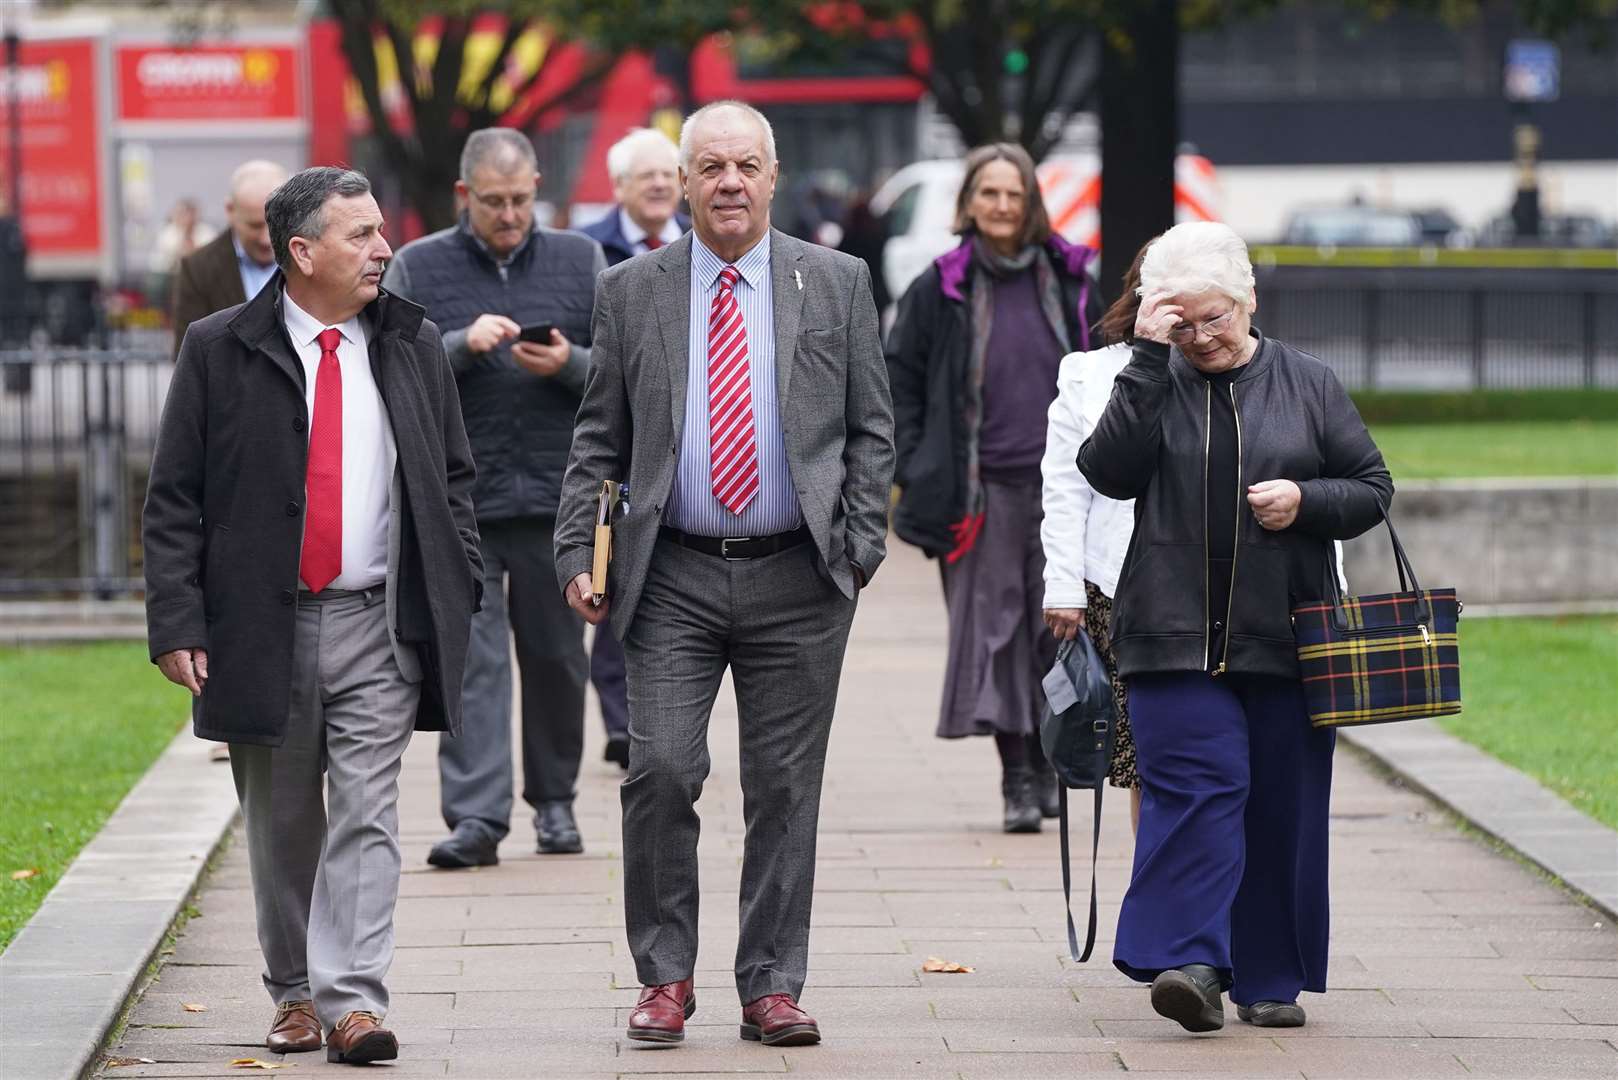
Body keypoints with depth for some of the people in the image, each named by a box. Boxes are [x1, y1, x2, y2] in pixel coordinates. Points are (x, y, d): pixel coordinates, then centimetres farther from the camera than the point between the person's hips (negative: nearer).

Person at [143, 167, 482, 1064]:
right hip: (260, 628, -1)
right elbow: (173, 502, -1)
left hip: (379, 627, 1)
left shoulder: (412, 347, 7)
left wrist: (458, 591, 3)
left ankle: (352, 1000, -10)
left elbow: (453, 480, 14)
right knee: (281, 822, 9)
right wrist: (179, 622, -9)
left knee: (365, 815, -7)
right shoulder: (219, 351, -2)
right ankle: (294, 992, 23)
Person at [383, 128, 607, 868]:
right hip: (457, 498, -2)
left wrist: (569, 364, -12)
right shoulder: (417, 268, 5)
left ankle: (554, 801, 23)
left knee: (555, 653, 9)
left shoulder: (580, 262, 10)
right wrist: (463, 344, -17)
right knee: (470, 656, -7)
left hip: (555, 495, 2)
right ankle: (475, 816, -10)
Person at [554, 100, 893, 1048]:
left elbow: (872, 429, 7)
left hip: (799, 580, 0)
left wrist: (860, 547, -2)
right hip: (675, 579, 0)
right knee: (661, 772, -9)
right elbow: (599, 439, 8)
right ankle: (665, 976, 6)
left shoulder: (836, 283, 5)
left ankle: (772, 988, 12)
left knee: (786, 789, 3)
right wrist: (578, 553, 0)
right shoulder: (632, 292, 6)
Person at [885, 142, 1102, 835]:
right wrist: (917, 468, -3)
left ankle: (1047, 758, 19)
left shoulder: (1068, 282, 6)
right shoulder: (940, 289, 1)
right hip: (981, 488, -1)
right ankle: (1017, 778, 1)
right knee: (991, 628, -3)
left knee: (1059, 622, 3)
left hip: (1060, 485, 2)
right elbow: (898, 376, 5)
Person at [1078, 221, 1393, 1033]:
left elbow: (1373, 488, 11)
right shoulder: (1155, 384, 6)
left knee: (1282, 805, 5)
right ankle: (1192, 963, -18)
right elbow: (1109, 472, -11)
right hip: (1178, 633, -2)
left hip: (1285, 636, 2)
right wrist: (1148, 358, -12)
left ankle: (1269, 978, 15)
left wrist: (1305, 501, -9)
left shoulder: (1307, 385, 8)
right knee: (1197, 783, -15)